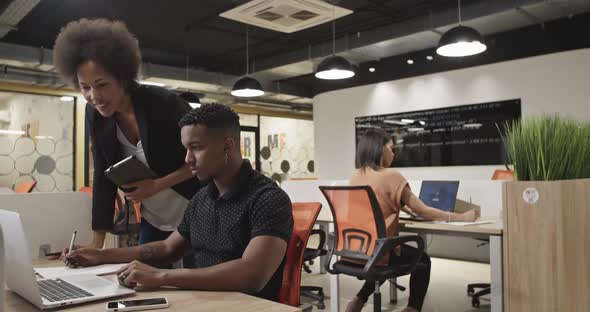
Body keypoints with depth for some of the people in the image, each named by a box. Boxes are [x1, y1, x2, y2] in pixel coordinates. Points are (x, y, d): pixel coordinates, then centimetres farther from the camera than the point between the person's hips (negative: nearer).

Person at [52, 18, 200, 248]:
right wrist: (97, 242, -3)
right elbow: (103, 177, -1)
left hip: (195, 214, -5)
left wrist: (158, 185, -24)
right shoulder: (95, 115, -7)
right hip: (153, 221, 5)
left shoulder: (163, 104, -24)